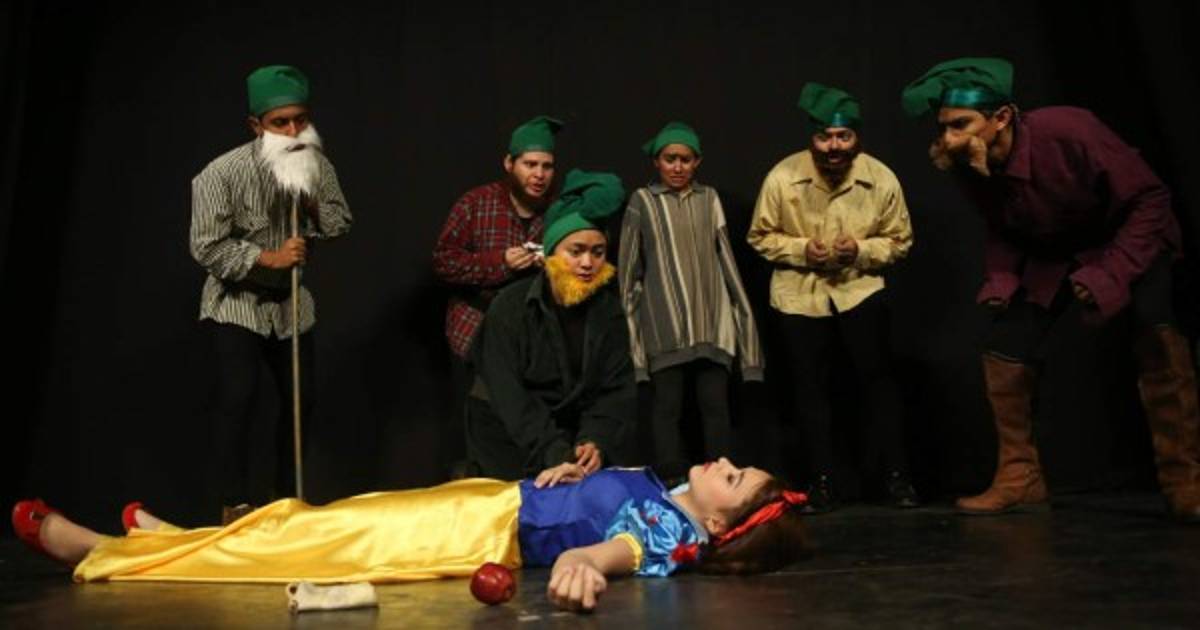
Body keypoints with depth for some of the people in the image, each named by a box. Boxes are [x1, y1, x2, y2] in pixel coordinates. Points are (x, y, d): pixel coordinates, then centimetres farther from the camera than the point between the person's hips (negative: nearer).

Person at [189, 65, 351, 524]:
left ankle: (287, 494, 26)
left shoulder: (319, 167, -7)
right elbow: (207, 248, -21)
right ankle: (235, 501, 2)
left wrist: (314, 208, -18)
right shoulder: (222, 174, -21)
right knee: (239, 395, -16)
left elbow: (342, 224, 2)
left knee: (301, 396, 7)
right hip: (236, 301, -5)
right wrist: (268, 258, -27)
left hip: (291, 300, 5)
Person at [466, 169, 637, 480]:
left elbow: (619, 389, -9)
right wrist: (554, 454, -33)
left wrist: (596, 442, -27)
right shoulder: (510, 308, -16)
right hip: (509, 440, -3)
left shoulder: (608, 309, -4)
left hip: (575, 437, 4)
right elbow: (508, 395, -22)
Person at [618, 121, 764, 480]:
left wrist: (742, 311, 11)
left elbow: (725, 258, 13)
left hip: (711, 321, 2)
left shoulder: (709, 198, 12)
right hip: (665, 323, -2)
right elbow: (629, 268, 6)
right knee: (668, 406, -1)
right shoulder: (643, 201, 4)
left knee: (716, 404, 1)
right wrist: (628, 314, 5)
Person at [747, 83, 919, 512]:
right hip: (800, 295, 0)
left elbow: (899, 240, -2)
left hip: (860, 289, 0)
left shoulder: (881, 179, -13)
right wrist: (801, 249, -20)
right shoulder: (783, 177, -15)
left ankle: (896, 476, 12)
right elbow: (760, 237, -4)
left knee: (877, 378, -3)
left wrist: (862, 250, -21)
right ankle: (822, 482, 19)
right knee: (811, 388, 6)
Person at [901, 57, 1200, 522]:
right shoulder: (966, 167, -18)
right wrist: (1000, 280, -14)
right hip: (1050, 256, 5)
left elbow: (1150, 198, -25)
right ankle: (1019, 478, 10)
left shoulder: (1069, 133, -35)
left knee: (1157, 337, -27)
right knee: (1004, 348, -4)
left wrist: (1111, 272, -32)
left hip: (1129, 242, -5)